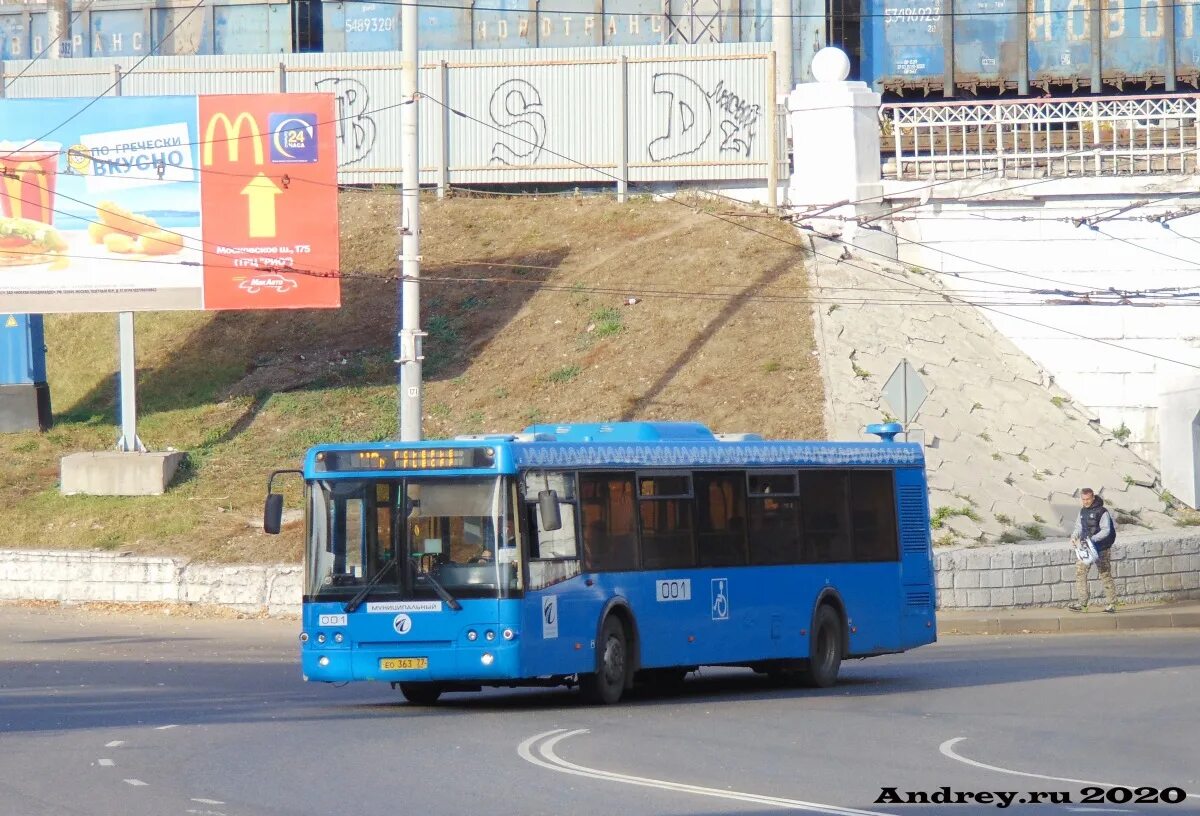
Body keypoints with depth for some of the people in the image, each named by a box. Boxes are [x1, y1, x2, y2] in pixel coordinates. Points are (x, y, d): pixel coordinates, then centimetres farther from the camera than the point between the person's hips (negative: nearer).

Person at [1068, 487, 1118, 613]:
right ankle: (1082, 603, 0)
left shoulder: (1102, 512, -12)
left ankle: (1112, 604, 5)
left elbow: (1106, 530, -17)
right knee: (1080, 573, -2)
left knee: (1105, 575, -2)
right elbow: (1079, 527, 19)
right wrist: (1074, 536, -2)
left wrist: (1093, 539, -29)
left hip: (1101, 549, -7)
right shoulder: (1083, 511, 11)